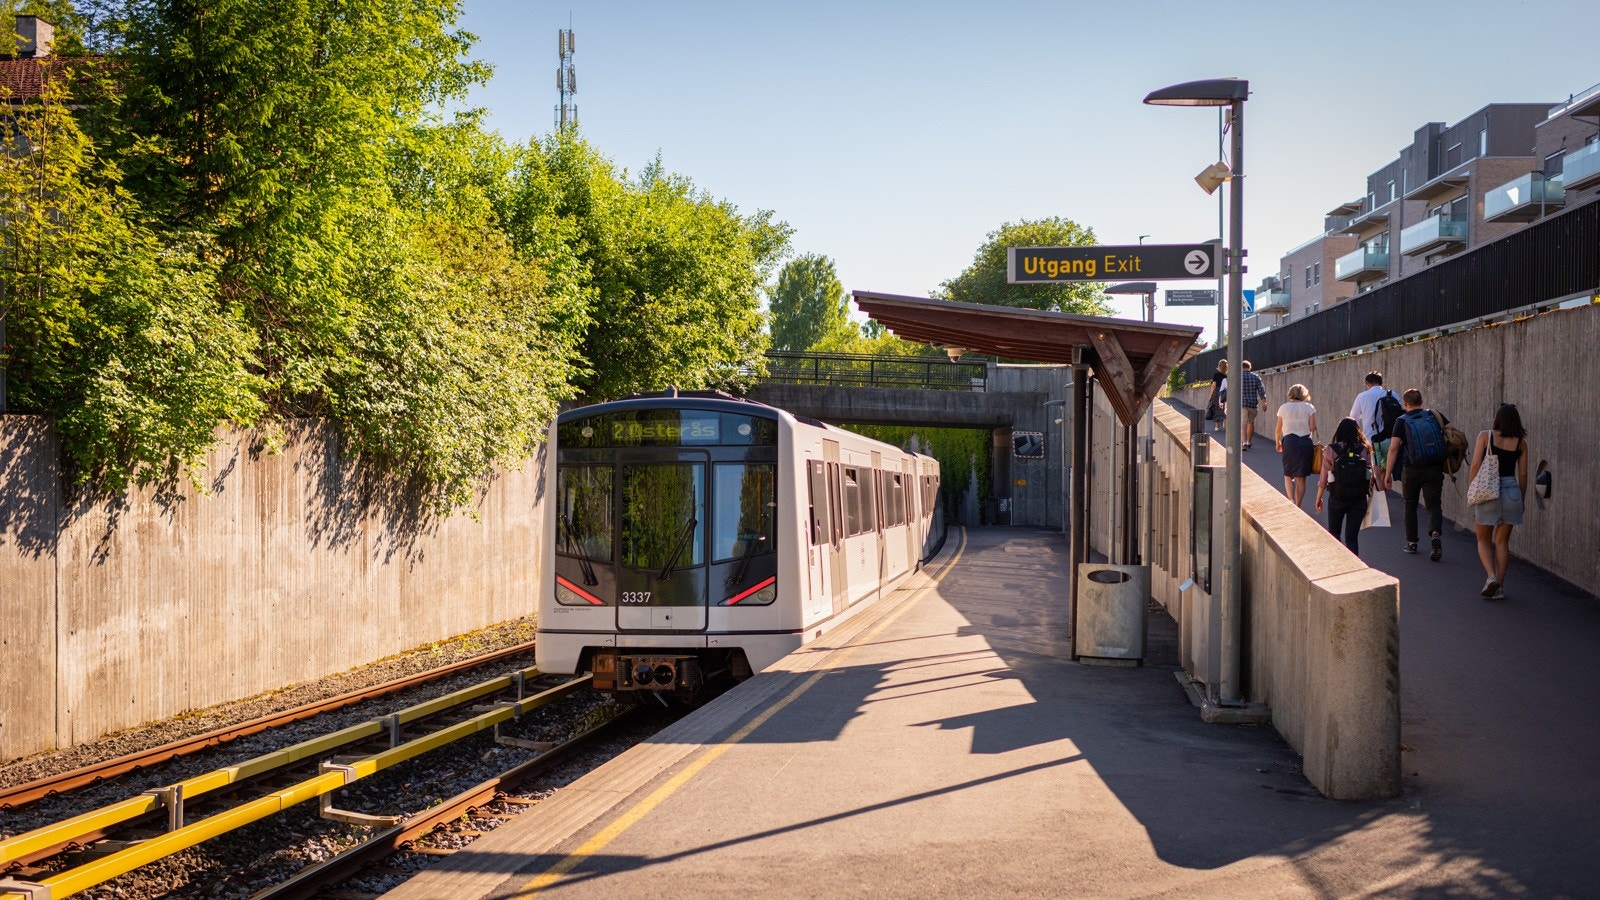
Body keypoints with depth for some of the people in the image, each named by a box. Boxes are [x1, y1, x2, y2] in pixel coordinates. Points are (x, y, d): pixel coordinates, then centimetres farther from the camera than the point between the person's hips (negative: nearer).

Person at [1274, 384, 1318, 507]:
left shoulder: (1284, 408, 5)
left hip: (1289, 441, 0)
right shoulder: (1309, 407, 4)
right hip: (1306, 442, 0)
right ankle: (1297, 506, 10)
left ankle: (1291, 502, -10)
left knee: (1288, 475, 10)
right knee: (1301, 478, 7)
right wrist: (1315, 444, 9)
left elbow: (1278, 430, 8)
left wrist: (1278, 443, 21)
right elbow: (1313, 428, -4)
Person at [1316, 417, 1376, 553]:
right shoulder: (1365, 450, -4)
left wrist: (1318, 498, 8)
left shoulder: (1331, 450, -8)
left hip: (1337, 499, -1)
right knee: (1352, 536, 9)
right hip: (1359, 499, 2)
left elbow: (1324, 479, -4)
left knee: (1334, 533, 17)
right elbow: (1372, 476, -2)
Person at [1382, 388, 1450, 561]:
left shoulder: (1402, 422, -3)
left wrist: (1388, 473, -7)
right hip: (1435, 469, 1)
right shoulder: (1435, 416, 6)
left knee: (1410, 506, 16)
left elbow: (1393, 448, -10)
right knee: (1433, 505, 3)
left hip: (1412, 470, -1)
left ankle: (1411, 542, 21)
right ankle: (1436, 535, -23)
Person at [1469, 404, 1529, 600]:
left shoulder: (1485, 436, -3)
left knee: (1484, 540, 13)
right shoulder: (1521, 443, 4)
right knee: (1502, 541, 11)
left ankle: (1491, 576, -9)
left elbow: (1476, 464, -7)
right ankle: (1499, 587, 10)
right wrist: (1521, 499, 17)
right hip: (1512, 489, 2)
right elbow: (1523, 474, 6)